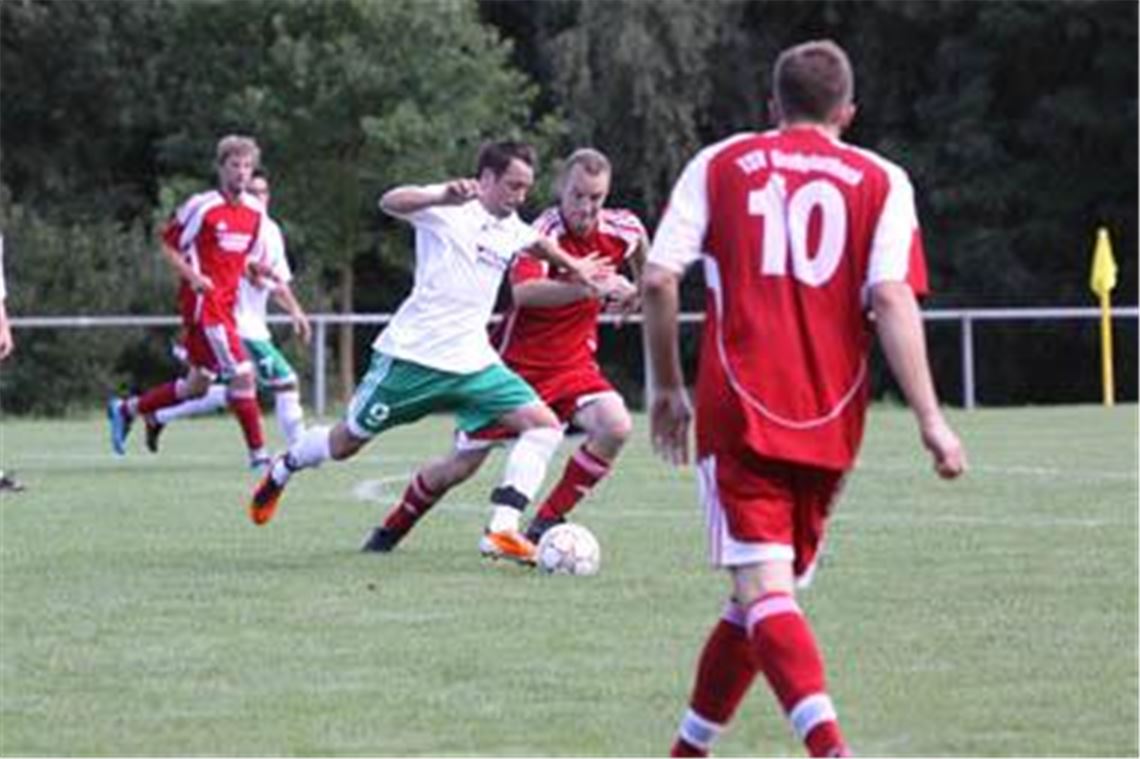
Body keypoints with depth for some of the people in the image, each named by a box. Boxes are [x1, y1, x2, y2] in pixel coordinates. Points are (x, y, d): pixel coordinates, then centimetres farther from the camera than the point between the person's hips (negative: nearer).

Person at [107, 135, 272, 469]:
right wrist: (192, 275, -18)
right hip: (202, 302, -8)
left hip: (225, 305, 8)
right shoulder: (201, 207, -11)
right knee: (242, 373, -14)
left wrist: (254, 270, -2)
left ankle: (126, 409, 31)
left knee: (197, 385, 14)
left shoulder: (256, 212, 9)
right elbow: (169, 244, -4)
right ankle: (257, 452, -7)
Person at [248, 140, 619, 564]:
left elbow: (540, 243, 38)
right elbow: (390, 203, -31)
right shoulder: (448, 210, -10)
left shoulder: (511, 231, 12)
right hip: (412, 354, -6)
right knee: (345, 443, 7)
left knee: (544, 425, -13)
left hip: (472, 364, 6)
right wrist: (443, 196, -47)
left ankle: (502, 530, -21)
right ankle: (283, 469, 39)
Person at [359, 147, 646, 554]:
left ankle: (546, 524, -9)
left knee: (615, 427, -23)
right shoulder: (545, 232, -27)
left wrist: (639, 292, 28)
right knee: (462, 465, 4)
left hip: (572, 361, 4)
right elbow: (524, 292, -46)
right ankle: (393, 527, 31)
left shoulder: (620, 228, -9)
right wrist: (589, 287, -57)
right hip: (516, 363, -4)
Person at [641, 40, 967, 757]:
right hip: (829, 425, 2)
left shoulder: (720, 164, 9)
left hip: (739, 412, -2)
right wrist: (930, 419, -8)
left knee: (764, 589, -11)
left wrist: (667, 387, 13)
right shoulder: (882, 181, 8)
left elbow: (659, 279, 1)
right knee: (768, 592, 16)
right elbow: (892, 297, -6)